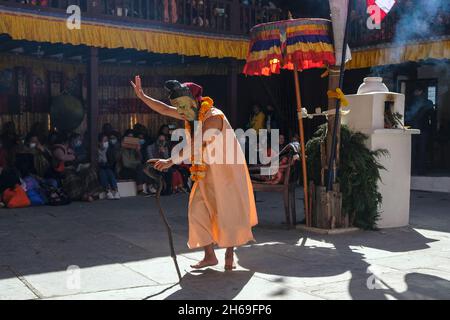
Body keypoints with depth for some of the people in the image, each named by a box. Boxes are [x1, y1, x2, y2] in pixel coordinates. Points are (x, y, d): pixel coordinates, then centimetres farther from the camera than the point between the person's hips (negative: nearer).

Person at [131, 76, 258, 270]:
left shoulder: (213, 117, -23)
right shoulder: (191, 114, 2)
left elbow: (197, 147, -32)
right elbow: (164, 109, 12)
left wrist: (172, 161, -32)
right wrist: (142, 96, 6)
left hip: (226, 170, -8)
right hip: (207, 172, 8)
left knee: (228, 211, 0)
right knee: (199, 211, 0)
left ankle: (229, 254, 14)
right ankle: (210, 255, 6)